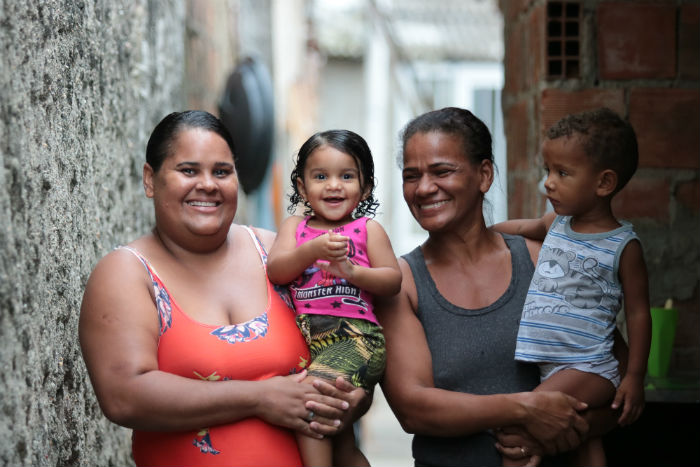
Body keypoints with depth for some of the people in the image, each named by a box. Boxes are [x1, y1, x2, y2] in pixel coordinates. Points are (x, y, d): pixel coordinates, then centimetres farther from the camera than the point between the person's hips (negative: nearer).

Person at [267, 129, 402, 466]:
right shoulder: (295, 226, 14)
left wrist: (352, 271, -13)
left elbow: (393, 280, 3)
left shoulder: (368, 229, 8)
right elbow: (275, 272, -1)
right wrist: (312, 250, -17)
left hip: (354, 334, -4)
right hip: (304, 334, 4)